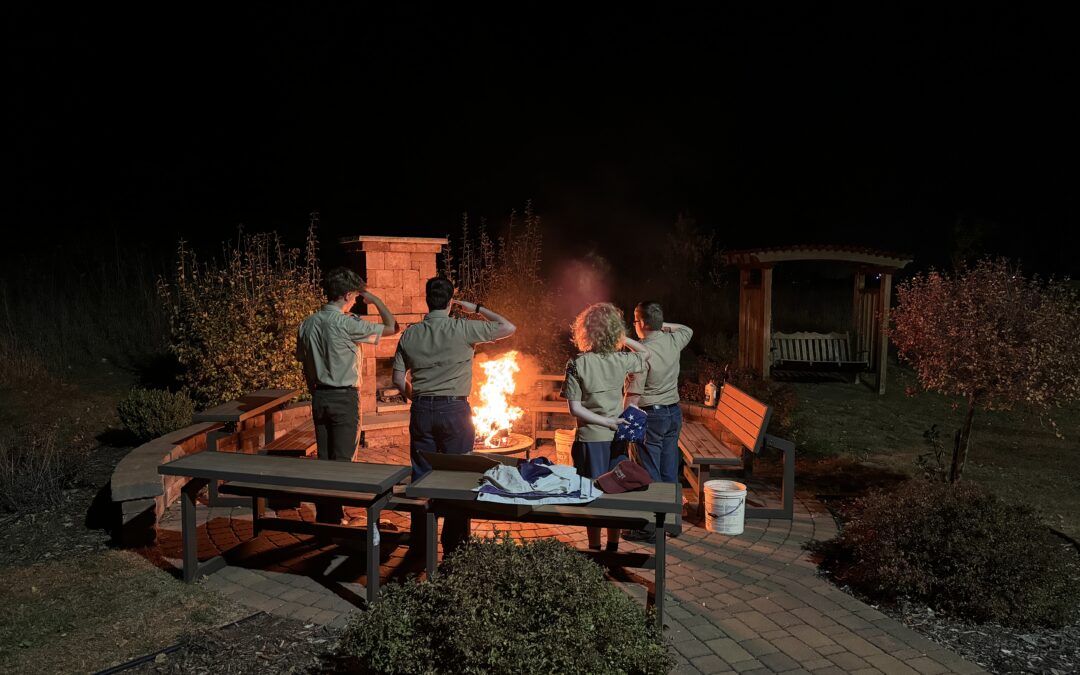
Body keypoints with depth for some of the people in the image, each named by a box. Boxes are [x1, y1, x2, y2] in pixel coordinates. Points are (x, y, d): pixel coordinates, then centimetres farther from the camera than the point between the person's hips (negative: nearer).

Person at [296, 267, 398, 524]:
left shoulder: (307, 324, 4)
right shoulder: (346, 323, -17)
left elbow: (304, 362, 13)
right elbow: (391, 327, -10)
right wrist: (376, 300, 5)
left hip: (320, 397, 7)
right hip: (345, 398, -7)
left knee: (324, 459, 14)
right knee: (342, 461, 1)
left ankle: (323, 515, 22)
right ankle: (334, 519, 5)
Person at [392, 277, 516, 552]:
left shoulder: (410, 334, 1)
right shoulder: (463, 329, -10)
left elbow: (398, 380, 4)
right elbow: (509, 327, -2)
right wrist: (477, 309, 6)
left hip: (421, 411, 3)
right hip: (454, 409, -3)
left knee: (421, 477, 12)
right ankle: (454, 546, 14)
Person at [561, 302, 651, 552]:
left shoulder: (577, 364, -13)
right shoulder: (621, 361, -6)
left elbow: (575, 409, -14)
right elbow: (645, 352, 17)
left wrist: (607, 422, -12)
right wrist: (622, 339, 9)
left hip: (590, 438, -2)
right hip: (617, 438, 3)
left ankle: (595, 549, 17)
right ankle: (613, 547, 25)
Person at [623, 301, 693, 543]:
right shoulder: (673, 341, 1)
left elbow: (633, 395, -20)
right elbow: (687, 330, 28)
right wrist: (663, 325, 20)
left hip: (651, 416, -7)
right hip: (674, 413, 7)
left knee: (649, 474, 0)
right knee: (669, 470, 16)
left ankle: (650, 527, 6)